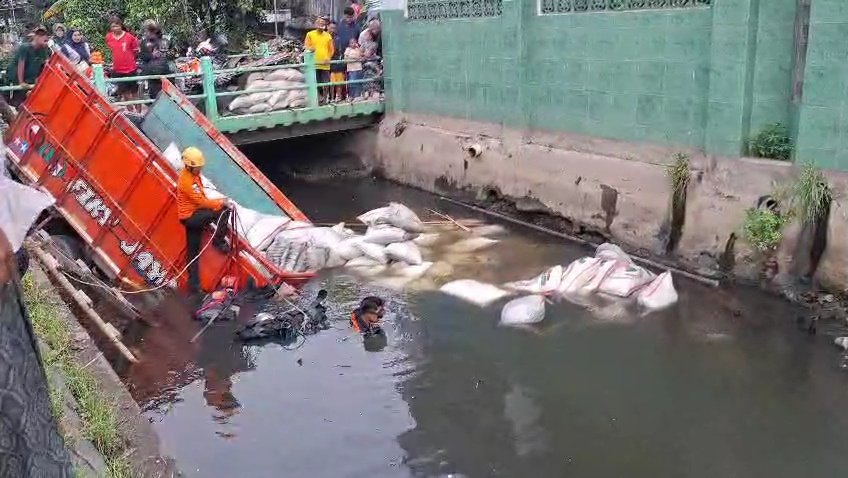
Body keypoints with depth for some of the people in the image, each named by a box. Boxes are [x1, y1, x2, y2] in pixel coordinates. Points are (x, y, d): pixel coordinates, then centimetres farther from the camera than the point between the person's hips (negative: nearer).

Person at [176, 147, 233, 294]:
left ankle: (193, 283, 15)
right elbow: (200, 201, -23)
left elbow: (201, 197, 16)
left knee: (193, 252, 10)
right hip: (190, 217, -9)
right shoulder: (186, 181, -22)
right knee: (223, 211, -19)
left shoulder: (194, 175, 8)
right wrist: (221, 203, -19)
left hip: (195, 216, 9)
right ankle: (219, 241, -5)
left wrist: (217, 203, 1)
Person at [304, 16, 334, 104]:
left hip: (325, 64, 2)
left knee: (325, 83, 3)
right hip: (314, 63, -1)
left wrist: (328, 58, -6)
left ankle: (325, 100, 14)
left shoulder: (328, 36, 10)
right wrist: (310, 49, -20)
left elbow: (331, 50, 10)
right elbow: (306, 46, 3)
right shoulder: (310, 34, 5)